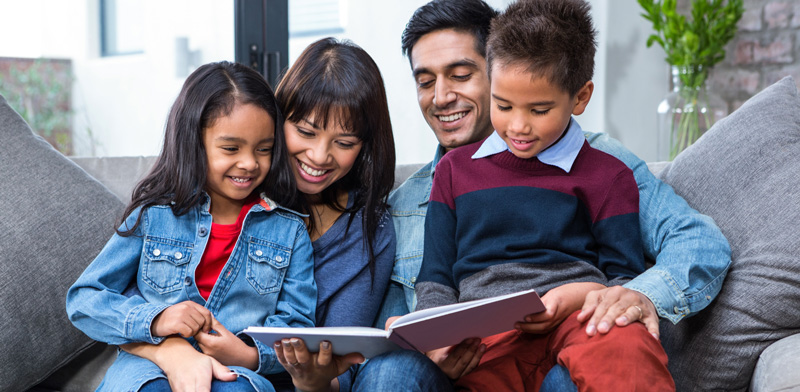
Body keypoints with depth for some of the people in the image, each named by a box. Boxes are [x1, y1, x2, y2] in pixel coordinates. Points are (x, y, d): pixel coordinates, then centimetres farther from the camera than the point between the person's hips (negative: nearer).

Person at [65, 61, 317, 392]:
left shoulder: (289, 230, 10)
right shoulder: (153, 215, 7)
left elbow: (298, 325, 7)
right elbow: (82, 299, 4)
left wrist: (249, 355, -15)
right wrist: (153, 320, -14)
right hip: (150, 364, 0)